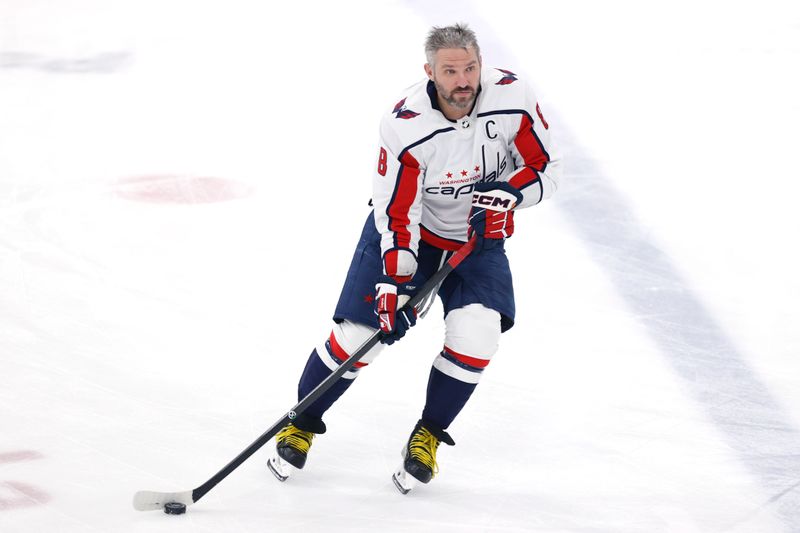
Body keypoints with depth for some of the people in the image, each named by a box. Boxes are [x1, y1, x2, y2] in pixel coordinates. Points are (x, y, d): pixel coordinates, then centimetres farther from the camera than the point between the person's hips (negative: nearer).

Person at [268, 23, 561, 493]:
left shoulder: (513, 98, -21)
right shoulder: (405, 125, -27)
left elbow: (547, 168, -9)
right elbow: (397, 213, -22)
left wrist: (510, 191, -28)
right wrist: (394, 279, -32)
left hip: (480, 237, 2)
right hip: (410, 230, -2)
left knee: (475, 334, -20)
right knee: (358, 334, -7)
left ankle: (429, 436, 3)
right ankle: (303, 424, 18)